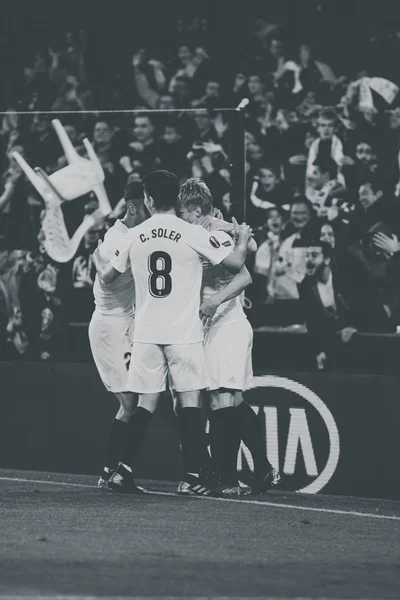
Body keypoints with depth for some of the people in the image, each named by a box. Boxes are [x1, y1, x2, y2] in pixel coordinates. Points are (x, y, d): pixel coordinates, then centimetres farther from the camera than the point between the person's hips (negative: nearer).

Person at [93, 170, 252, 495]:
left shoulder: (135, 237, 2)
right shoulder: (193, 234, -8)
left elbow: (108, 276, 14)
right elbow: (236, 263, -5)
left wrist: (98, 258, 37)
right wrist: (243, 238, 16)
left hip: (146, 331, 3)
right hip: (184, 333, -3)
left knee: (147, 402, 9)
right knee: (190, 400, 1)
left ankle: (124, 469, 2)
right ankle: (195, 474, -4)